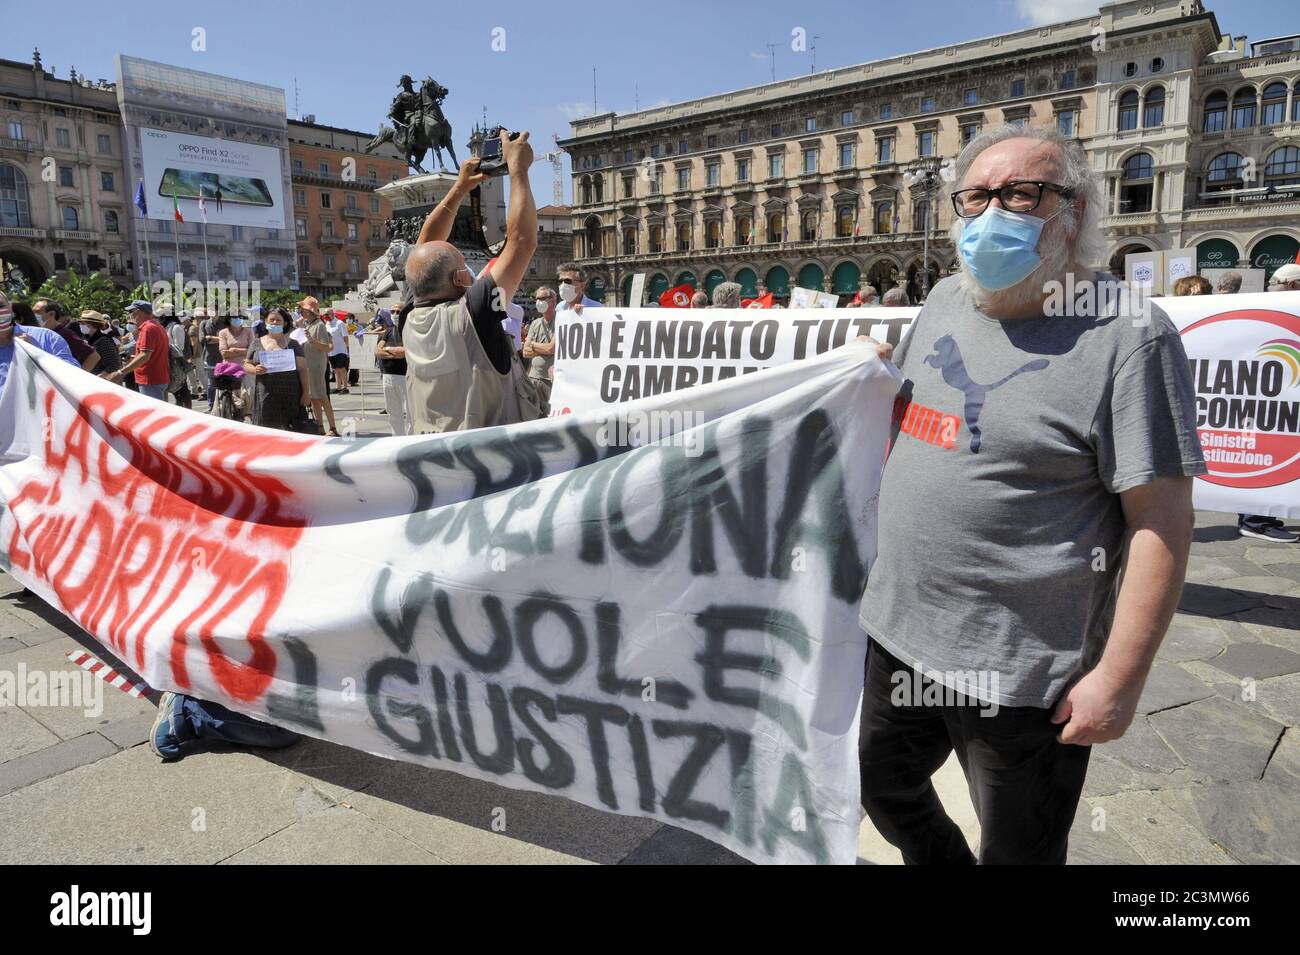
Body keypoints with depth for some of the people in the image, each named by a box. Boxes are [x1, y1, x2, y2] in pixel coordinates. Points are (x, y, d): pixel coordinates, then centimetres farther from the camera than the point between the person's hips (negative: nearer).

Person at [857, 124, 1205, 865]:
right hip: (898, 632, 7)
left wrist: (1120, 676, -18)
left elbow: (1161, 518, -17)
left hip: (1022, 670, -6)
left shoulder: (1127, 337, -15)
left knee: (1018, 851, 17)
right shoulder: (945, 302, 5)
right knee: (884, 789, 26)